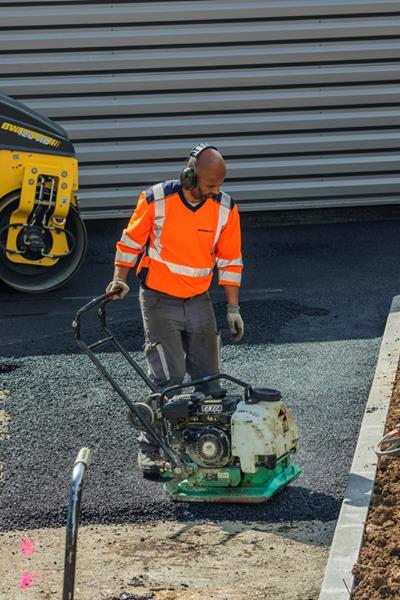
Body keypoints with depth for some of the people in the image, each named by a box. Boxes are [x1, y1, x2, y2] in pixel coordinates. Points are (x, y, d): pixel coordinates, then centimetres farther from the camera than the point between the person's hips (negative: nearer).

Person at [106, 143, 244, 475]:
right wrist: (120, 279, -8)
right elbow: (131, 241, 1)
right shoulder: (156, 200, -13)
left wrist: (233, 308, 4)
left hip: (199, 301, 4)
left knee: (208, 379, 7)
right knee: (169, 380, -9)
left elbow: (230, 260, 4)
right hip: (159, 301, -4)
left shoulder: (225, 207, -5)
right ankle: (150, 448, 1)